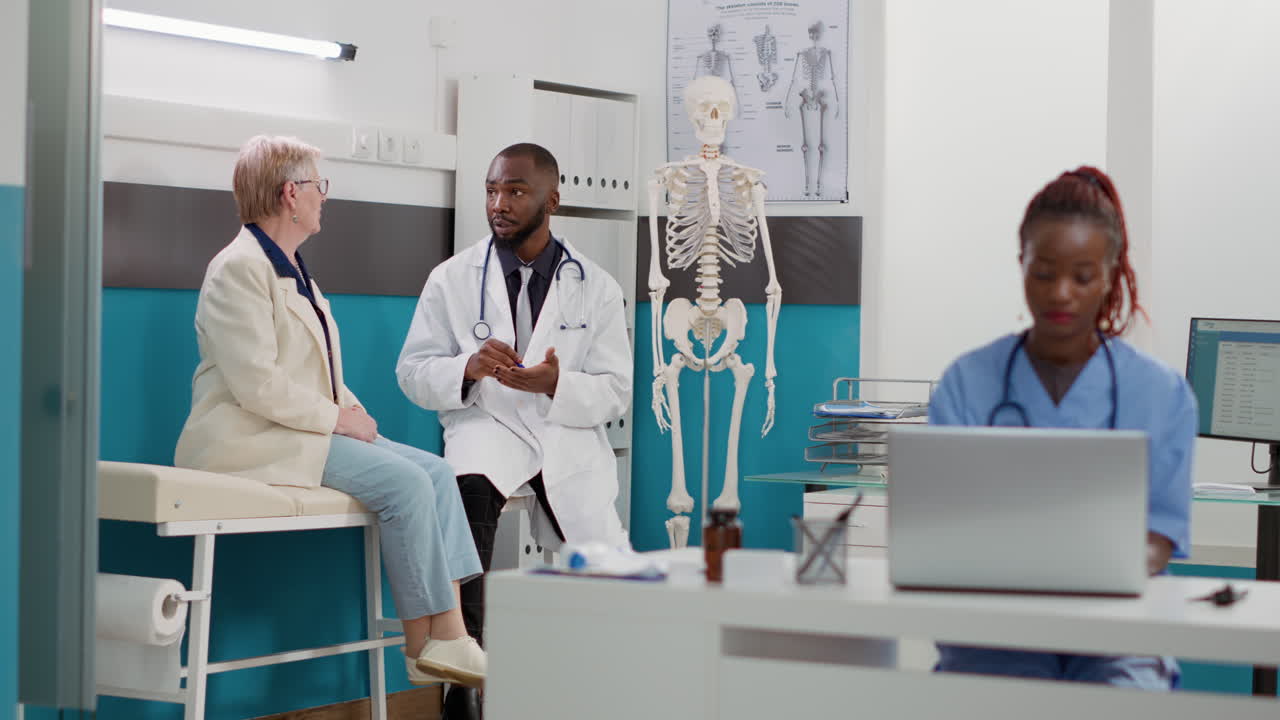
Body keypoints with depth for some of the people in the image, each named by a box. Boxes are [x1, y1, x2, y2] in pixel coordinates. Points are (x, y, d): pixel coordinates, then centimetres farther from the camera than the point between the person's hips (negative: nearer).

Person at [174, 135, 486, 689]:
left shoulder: (292, 269, 20)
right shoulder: (239, 269, -11)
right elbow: (257, 385, -21)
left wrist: (352, 408, 5)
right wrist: (337, 417, -15)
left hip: (309, 430, 10)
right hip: (256, 439, -10)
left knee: (436, 471, -7)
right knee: (404, 482, -23)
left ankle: (449, 631, -16)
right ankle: (424, 642, -15)